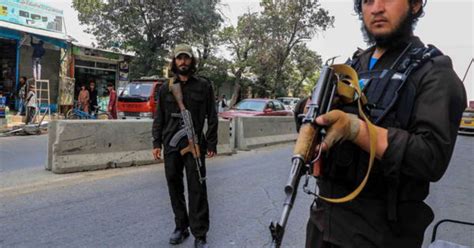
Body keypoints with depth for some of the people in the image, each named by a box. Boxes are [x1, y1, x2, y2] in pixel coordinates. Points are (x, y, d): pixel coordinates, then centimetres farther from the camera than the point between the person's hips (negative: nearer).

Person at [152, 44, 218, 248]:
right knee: (175, 187, 10)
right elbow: (159, 118, 11)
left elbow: (211, 117, 2)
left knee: (197, 189, -2)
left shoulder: (203, 86, 3)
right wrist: (156, 143, 4)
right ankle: (181, 227, 26)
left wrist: (212, 144, -2)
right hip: (171, 145, 3)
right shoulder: (166, 88, 10)